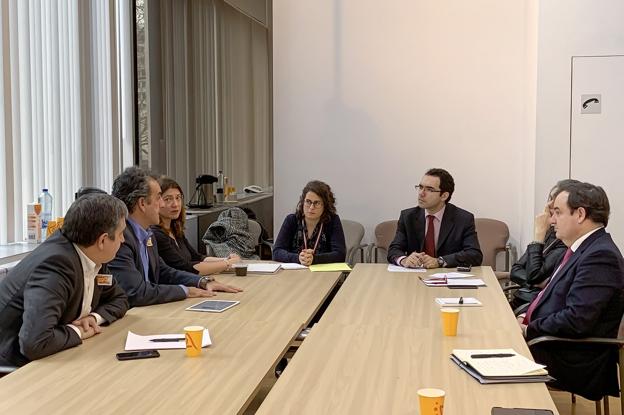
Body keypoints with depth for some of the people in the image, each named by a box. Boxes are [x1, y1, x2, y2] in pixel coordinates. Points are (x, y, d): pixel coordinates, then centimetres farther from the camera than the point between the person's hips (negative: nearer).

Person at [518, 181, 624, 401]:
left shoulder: (601, 256, -20)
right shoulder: (583, 249, 12)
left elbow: (577, 320, -26)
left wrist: (529, 330, -14)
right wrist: (529, 318, 3)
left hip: (570, 363, -9)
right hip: (550, 342, 9)